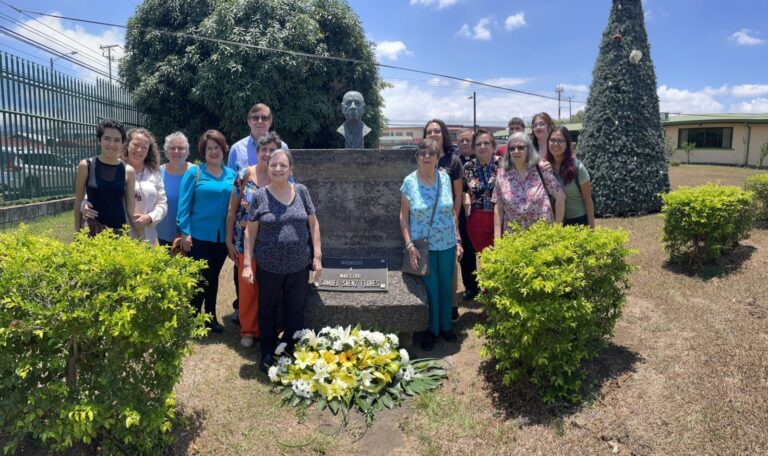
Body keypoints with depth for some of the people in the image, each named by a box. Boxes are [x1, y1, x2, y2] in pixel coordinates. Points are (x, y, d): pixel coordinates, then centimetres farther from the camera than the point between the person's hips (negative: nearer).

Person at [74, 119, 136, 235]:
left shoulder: (128, 171, 1)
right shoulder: (86, 165, -2)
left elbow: (130, 206, 4)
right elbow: (78, 200, 6)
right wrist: (77, 231, 6)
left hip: (119, 230, 1)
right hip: (91, 229, -1)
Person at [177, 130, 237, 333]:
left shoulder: (232, 175, 5)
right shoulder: (194, 172, -5)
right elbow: (184, 203, -7)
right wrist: (185, 232, -12)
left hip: (222, 236, 4)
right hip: (199, 235, -3)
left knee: (213, 277, 15)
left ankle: (210, 317, 28)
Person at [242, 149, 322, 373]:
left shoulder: (301, 191, 0)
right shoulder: (260, 196, -5)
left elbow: (313, 224, 4)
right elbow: (250, 232, -2)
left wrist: (317, 256, -1)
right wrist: (247, 264, -7)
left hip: (299, 265, 1)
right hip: (269, 266, -1)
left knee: (296, 312, 13)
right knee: (267, 311, 15)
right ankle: (268, 354, 33)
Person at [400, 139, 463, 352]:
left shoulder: (445, 178, 0)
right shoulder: (409, 182, -6)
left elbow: (452, 212, 5)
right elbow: (404, 216, -4)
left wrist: (458, 240, 4)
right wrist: (409, 245, -12)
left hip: (447, 244, 3)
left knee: (446, 286, 13)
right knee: (430, 288, 6)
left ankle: (446, 326, 32)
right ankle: (431, 330, 26)